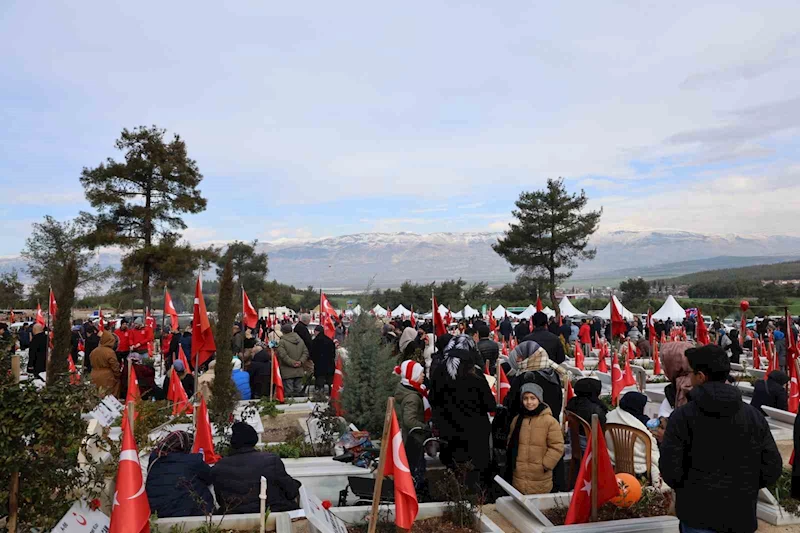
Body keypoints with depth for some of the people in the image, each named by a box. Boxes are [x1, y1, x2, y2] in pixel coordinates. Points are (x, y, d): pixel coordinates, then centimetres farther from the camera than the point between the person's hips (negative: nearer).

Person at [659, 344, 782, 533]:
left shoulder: (682, 416, -14)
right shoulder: (754, 415, -4)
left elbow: (670, 470, -16)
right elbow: (772, 469, -1)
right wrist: (745, 488, 15)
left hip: (698, 516, -3)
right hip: (741, 516, 4)